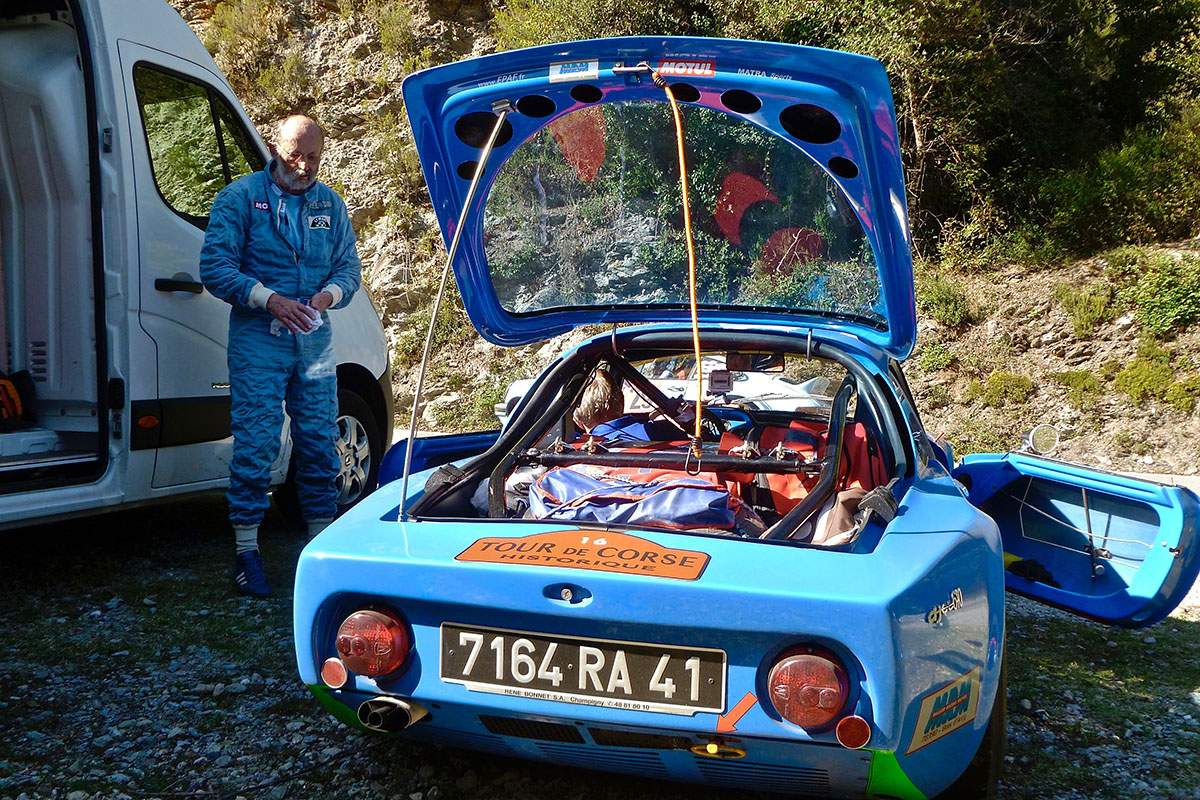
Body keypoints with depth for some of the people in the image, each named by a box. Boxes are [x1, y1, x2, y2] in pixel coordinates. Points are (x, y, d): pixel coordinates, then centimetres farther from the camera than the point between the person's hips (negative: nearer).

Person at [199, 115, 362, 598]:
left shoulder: (330, 204, 12)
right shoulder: (240, 197, -1)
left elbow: (350, 267, 12)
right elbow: (214, 267, -7)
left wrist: (328, 295, -10)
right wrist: (270, 299, -18)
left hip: (314, 338, 4)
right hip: (257, 339, -4)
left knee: (320, 443, 7)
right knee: (255, 445, -5)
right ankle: (247, 553, 4)